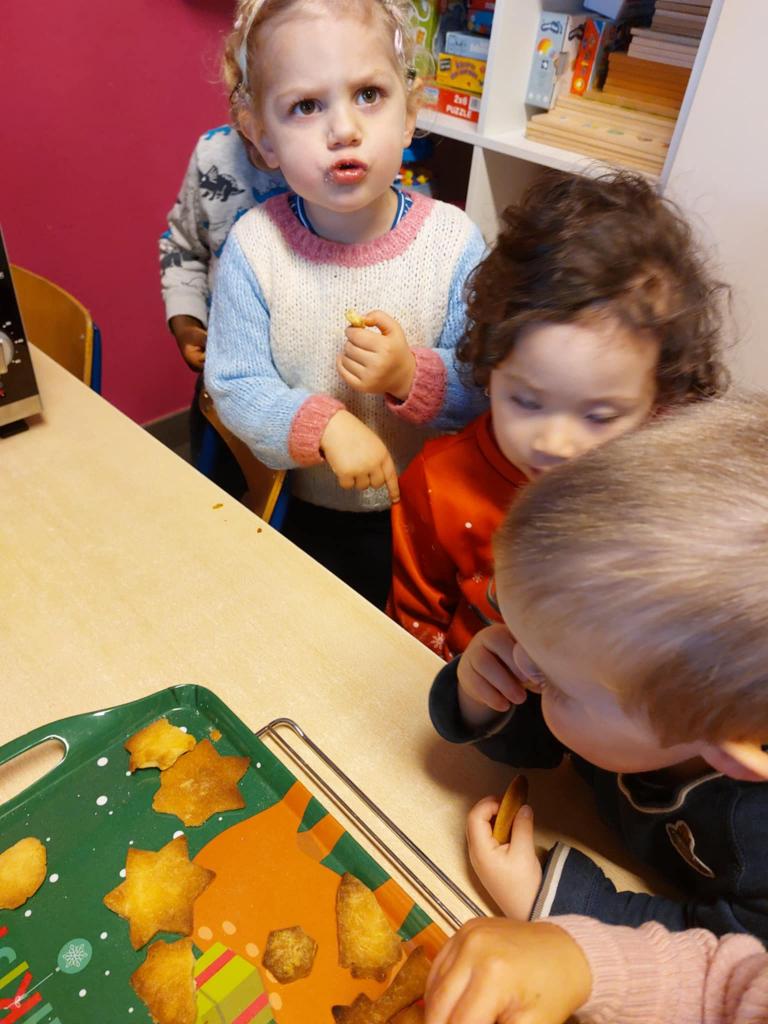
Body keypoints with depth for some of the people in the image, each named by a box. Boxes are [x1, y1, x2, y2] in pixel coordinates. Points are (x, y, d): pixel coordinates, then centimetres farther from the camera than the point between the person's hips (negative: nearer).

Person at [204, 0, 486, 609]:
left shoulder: (453, 240, -16)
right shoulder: (254, 245, -17)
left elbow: (483, 387, -14)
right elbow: (234, 386, -16)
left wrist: (412, 377, -33)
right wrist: (323, 425, -32)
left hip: (421, 510, 0)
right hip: (297, 510, 0)